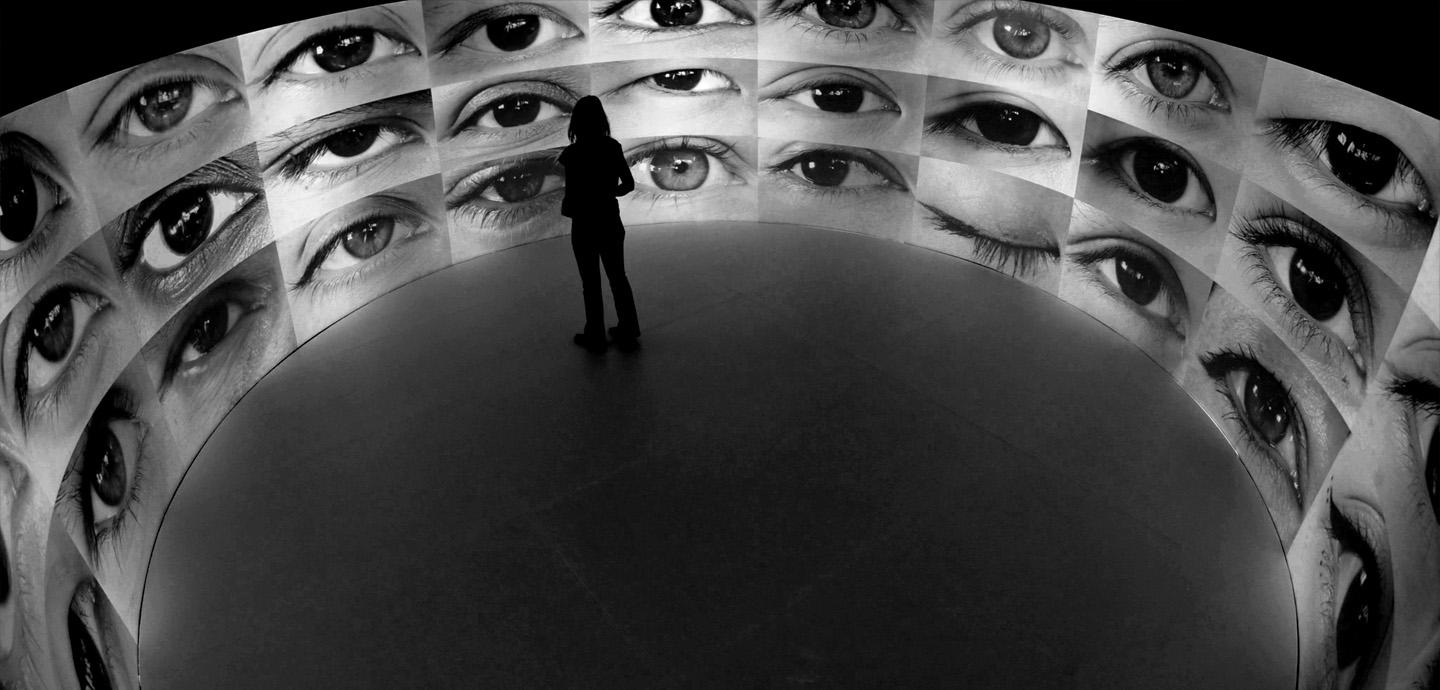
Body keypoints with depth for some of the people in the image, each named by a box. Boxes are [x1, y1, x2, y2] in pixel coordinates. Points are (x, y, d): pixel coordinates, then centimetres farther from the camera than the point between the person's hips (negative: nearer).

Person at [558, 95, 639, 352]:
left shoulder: (572, 154, -18)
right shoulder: (613, 147, -6)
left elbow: (571, 198, -18)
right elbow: (629, 184, 2)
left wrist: (566, 208, 3)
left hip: (584, 226, -4)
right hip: (610, 222, 4)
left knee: (591, 284, 9)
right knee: (618, 276, 18)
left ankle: (596, 338, 21)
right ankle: (628, 332, 28)